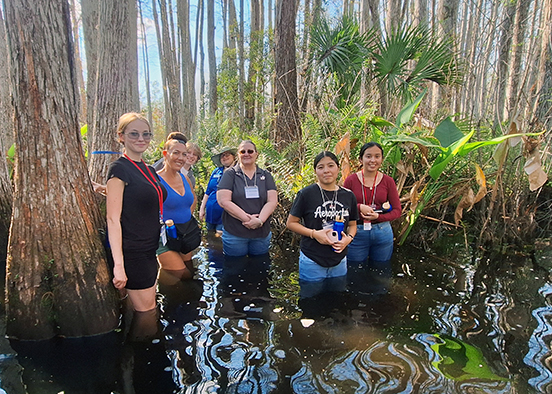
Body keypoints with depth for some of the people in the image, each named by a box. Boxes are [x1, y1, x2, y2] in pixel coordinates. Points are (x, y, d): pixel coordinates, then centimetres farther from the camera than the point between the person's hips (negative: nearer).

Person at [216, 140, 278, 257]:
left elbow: (272, 201, -2)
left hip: (262, 234, 3)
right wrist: (247, 218, -18)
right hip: (234, 234, -2)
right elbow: (223, 201, -11)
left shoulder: (265, 175, 7)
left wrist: (260, 220, -19)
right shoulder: (230, 174, 0)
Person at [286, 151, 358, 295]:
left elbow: (352, 225, 13)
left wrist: (349, 238, -8)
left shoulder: (348, 196, 3)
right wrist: (314, 233, -18)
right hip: (312, 263, -4)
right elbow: (291, 223, -5)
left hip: (339, 264, 4)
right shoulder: (306, 194, -9)